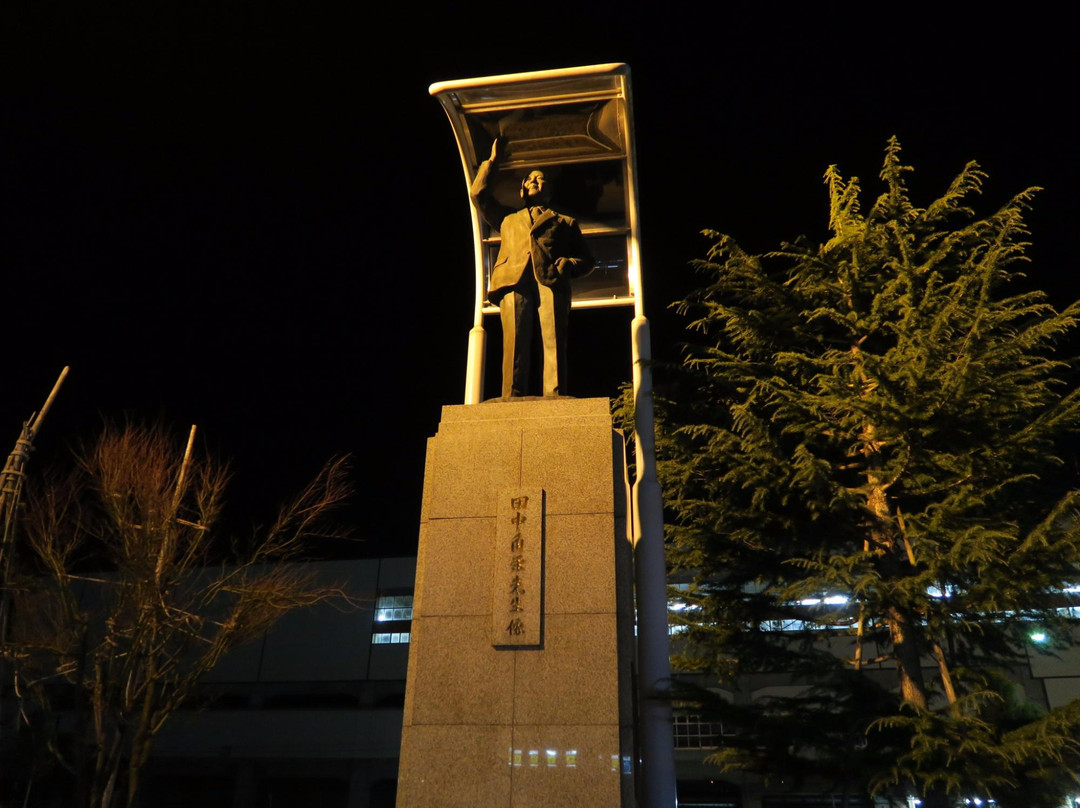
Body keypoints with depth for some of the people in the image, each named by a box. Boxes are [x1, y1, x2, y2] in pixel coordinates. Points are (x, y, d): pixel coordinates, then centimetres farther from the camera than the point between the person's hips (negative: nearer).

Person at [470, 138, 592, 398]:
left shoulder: (565, 222, 32)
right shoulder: (508, 219, 38)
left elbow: (586, 260, 22)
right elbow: (479, 194, 30)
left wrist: (568, 264, -1)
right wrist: (493, 160, 39)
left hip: (551, 281, -1)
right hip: (514, 281, 1)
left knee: (554, 345, -19)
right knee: (514, 346, -17)